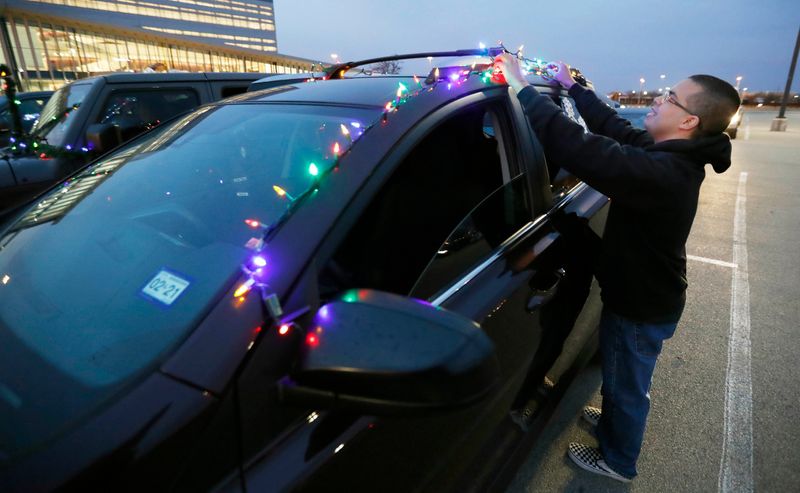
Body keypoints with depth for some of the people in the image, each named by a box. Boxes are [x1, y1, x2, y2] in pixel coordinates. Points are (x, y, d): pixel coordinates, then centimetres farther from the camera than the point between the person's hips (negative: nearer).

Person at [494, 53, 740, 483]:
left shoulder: (661, 173, -35)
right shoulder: (672, 155, -4)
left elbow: (581, 150, -42)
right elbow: (613, 127, 8)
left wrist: (522, 88, -35)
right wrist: (572, 86, 15)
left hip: (641, 308, -9)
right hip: (643, 293, 9)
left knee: (625, 385, 15)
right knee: (622, 377, 30)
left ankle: (617, 460, 40)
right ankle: (614, 421, 56)